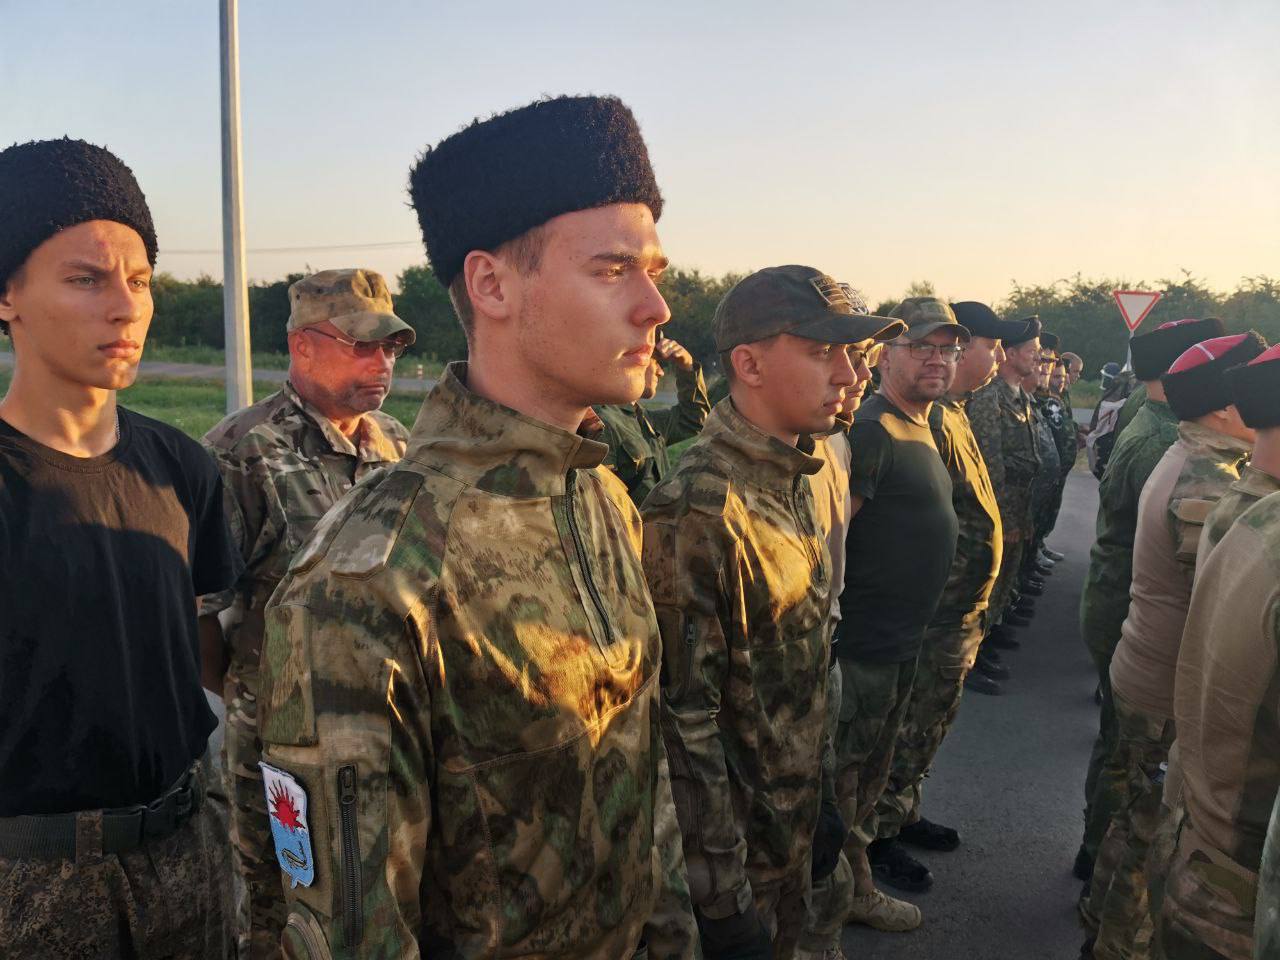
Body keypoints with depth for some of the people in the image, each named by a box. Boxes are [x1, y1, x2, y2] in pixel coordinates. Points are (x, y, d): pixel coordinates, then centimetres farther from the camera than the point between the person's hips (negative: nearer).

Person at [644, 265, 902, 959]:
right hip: (739, 844, -8)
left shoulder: (791, 479, 1)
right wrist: (722, 897, -19)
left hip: (796, 819, 8)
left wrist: (820, 799, 14)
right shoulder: (696, 511, -27)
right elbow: (683, 715, -26)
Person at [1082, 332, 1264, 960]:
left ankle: (1106, 905, 43)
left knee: (1140, 805, 25)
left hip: (1142, 673, 10)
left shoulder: (1187, 460, 6)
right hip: (1173, 695, -10)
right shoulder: (1211, 491, -27)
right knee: (1156, 831, 7)